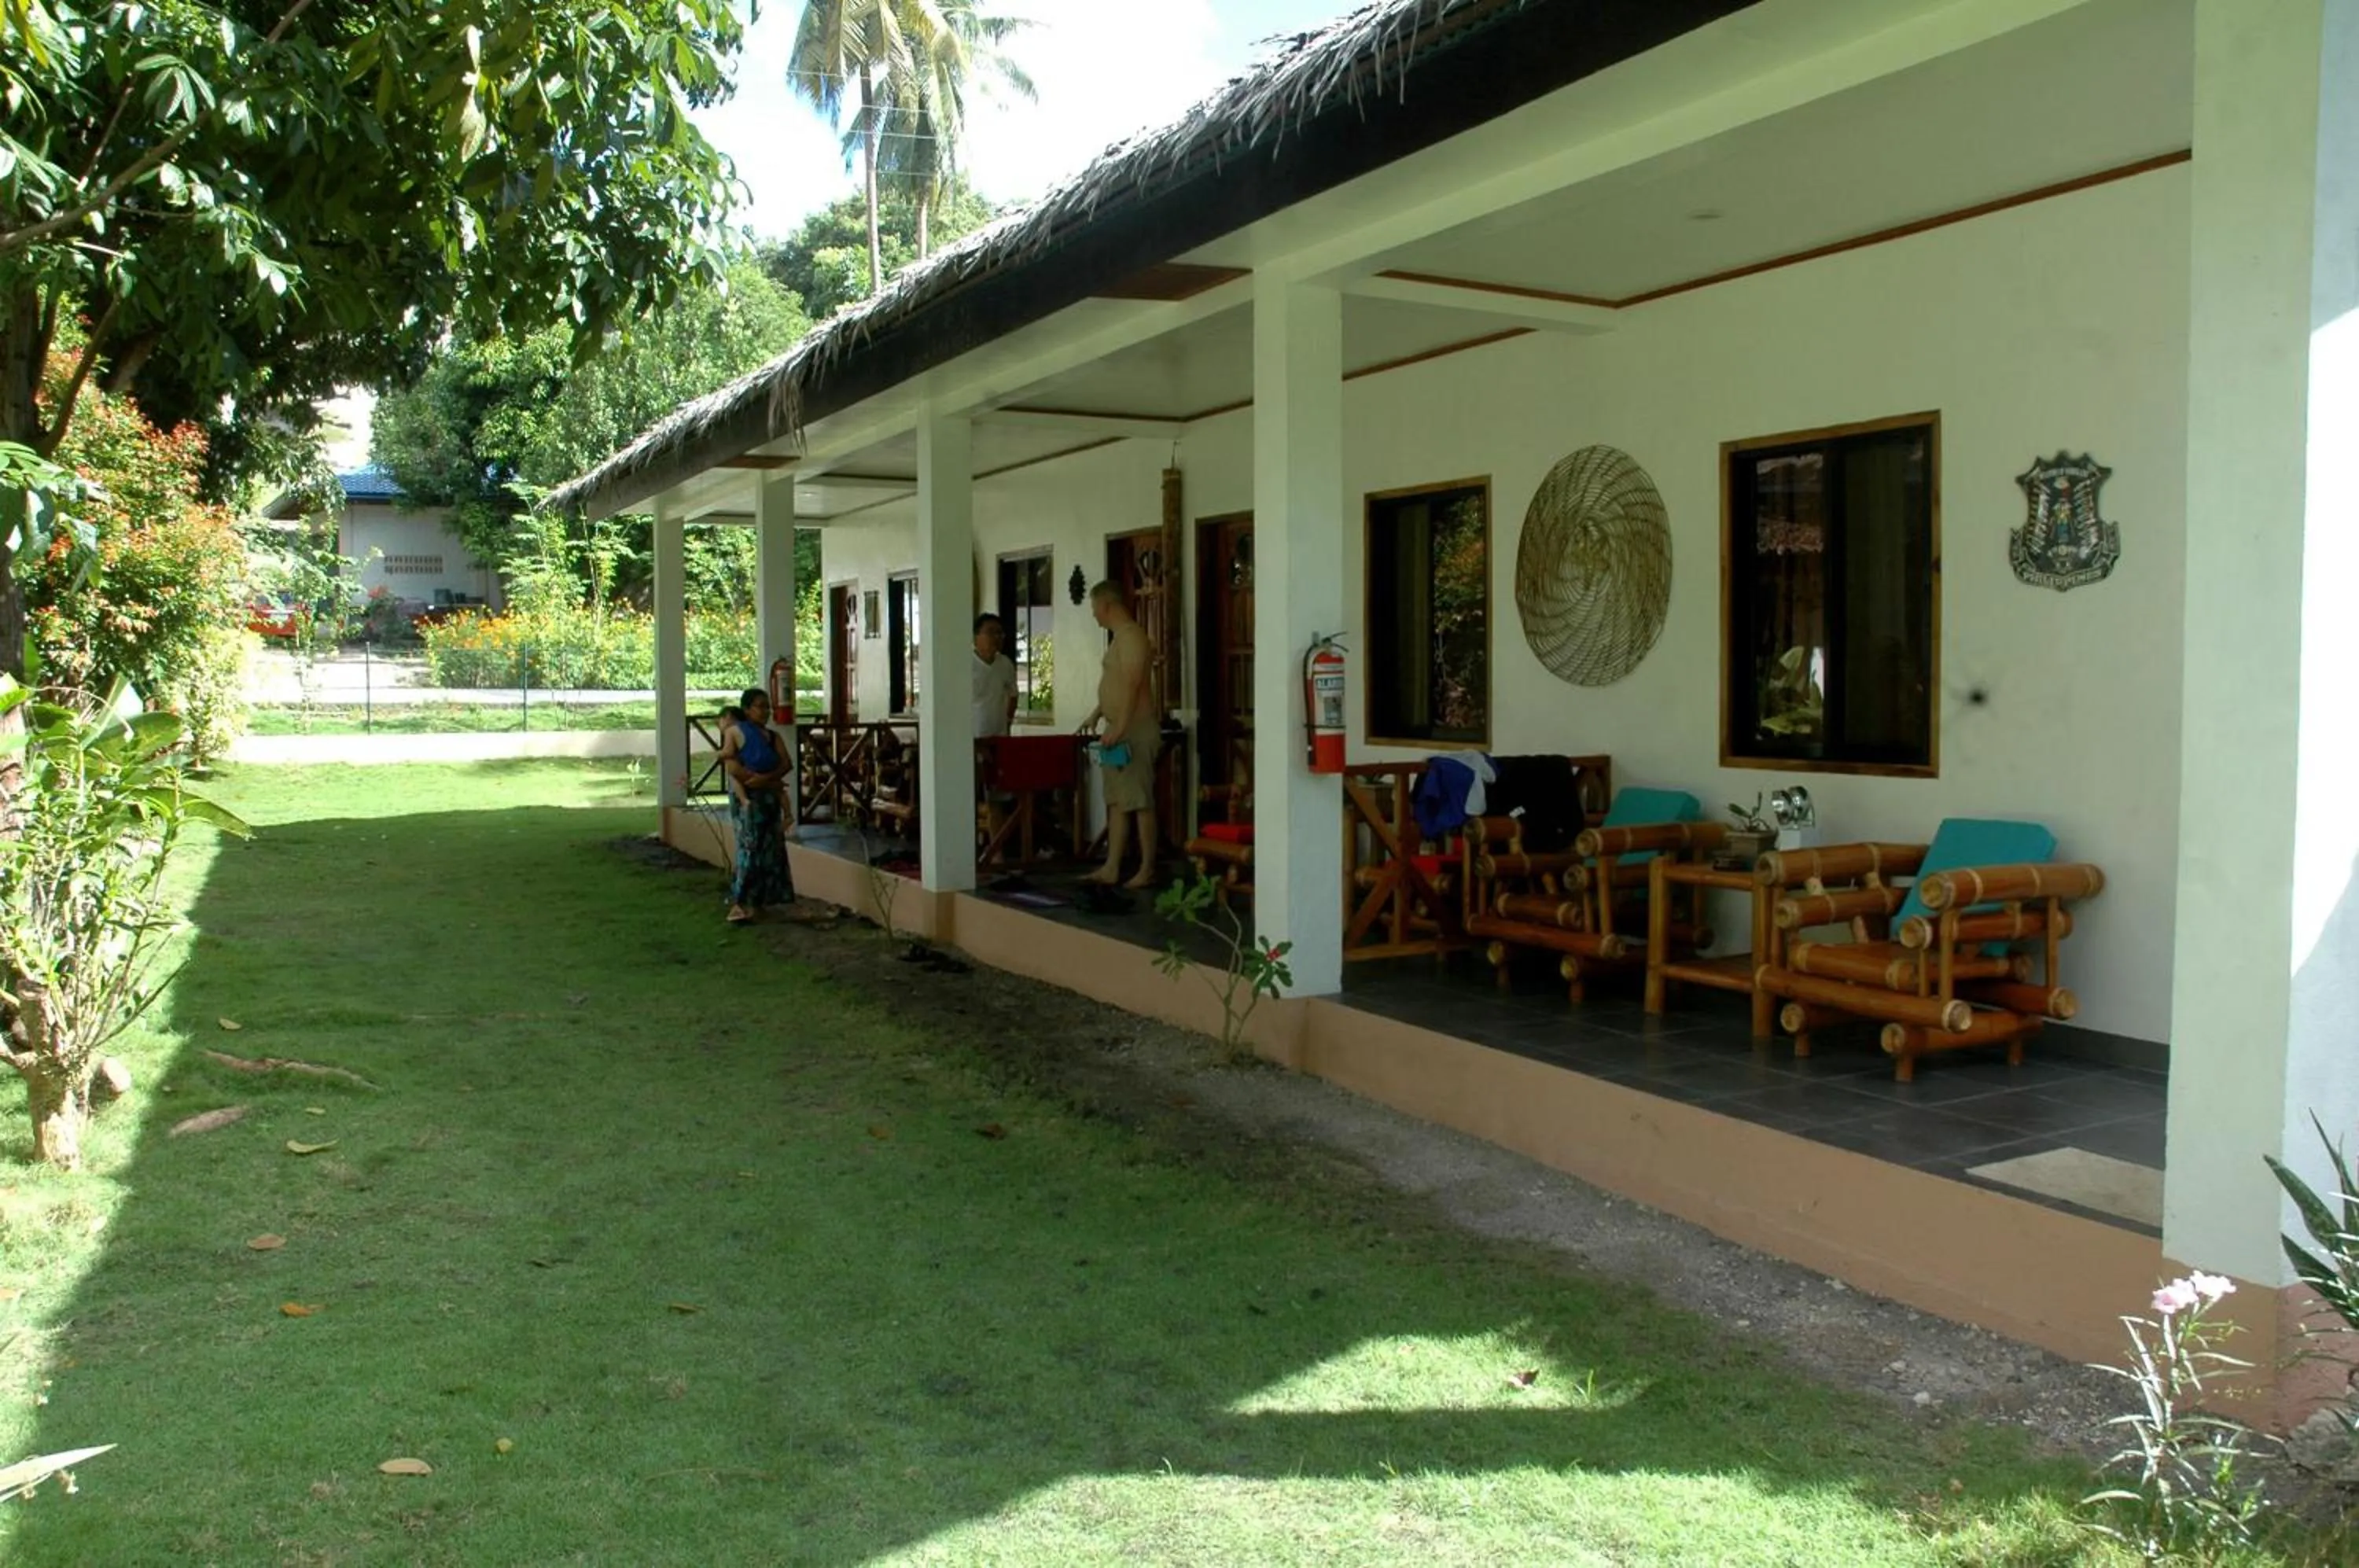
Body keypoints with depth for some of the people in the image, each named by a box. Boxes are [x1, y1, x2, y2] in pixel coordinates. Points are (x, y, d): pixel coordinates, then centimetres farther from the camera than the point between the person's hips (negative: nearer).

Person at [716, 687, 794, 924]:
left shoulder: (773, 737, 12)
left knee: (770, 851, 3)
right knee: (750, 849, -8)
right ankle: (739, 904, -8)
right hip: (747, 797, -3)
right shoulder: (734, 732, 5)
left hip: (770, 798, 3)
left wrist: (766, 778, -14)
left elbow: (785, 764, -2)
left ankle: (755, 903, 7)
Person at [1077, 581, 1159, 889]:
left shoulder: (1131, 636, -14)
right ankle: (1111, 868, 13)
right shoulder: (1119, 637, 18)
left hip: (1135, 729, -11)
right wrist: (1097, 714, 25)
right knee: (1117, 801, 10)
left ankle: (1147, 870, -3)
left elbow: (1132, 685, -22)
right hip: (1120, 729, 11)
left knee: (1139, 801, -7)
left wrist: (1119, 728, -26)